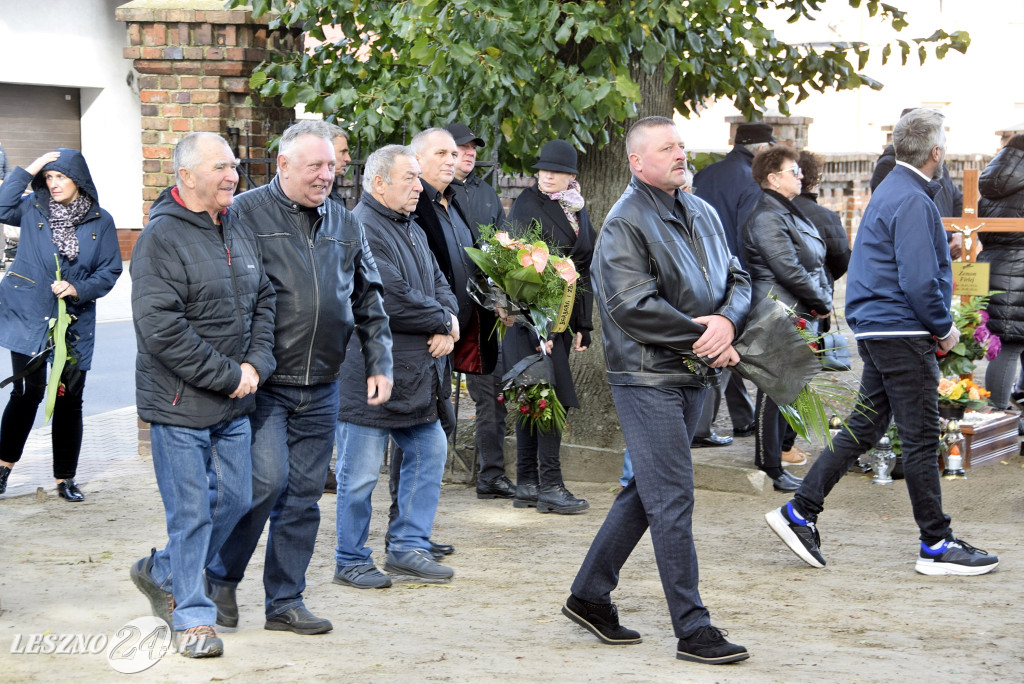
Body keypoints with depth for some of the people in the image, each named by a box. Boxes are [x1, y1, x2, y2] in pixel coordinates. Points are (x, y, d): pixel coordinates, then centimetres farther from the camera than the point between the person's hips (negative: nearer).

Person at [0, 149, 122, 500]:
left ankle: (65, 478, 15)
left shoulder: (101, 221, 1)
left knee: (69, 399, 4)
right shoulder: (33, 208, 2)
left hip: (75, 322, 1)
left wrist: (78, 289, -13)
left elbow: (110, 271, 2)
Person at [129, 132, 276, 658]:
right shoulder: (161, 238, -15)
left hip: (233, 403, 8)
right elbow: (161, 328, -21)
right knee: (190, 511, -2)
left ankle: (162, 572, 33)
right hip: (179, 403, -8)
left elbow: (263, 302, 16)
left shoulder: (239, 234, 11)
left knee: (234, 500, 13)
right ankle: (192, 616, 11)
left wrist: (255, 364, -1)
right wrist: (226, 375, -17)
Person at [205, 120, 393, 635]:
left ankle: (285, 602, 16)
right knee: (267, 480, -15)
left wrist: (379, 363, 10)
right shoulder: (246, 215, -4)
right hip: (262, 383, -5)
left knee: (303, 495, 7)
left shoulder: (345, 225, 13)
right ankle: (220, 577, 6)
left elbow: (369, 301, 20)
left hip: (321, 389, 5)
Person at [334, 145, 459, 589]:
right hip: (368, 377, -10)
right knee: (360, 474, 0)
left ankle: (408, 547, 23)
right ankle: (351, 562, 11)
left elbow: (438, 283, 17)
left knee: (430, 452, 13)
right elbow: (394, 301, -23)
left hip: (416, 377, 10)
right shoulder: (361, 230, -16)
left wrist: (449, 322, -5)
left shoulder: (412, 230, 17)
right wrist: (442, 320, -9)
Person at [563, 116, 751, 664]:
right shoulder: (625, 222, -11)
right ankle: (693, 630, -4)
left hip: (693, 374, 8)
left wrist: (727, 320, -9)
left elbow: (737, 279, 14)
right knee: (673, 499, -7)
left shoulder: (701, 214, 14)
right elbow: (633, 305, -20)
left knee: (647, 491, 15)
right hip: (647, 377, -8)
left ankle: (589, 596, 27)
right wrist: (701, 337, -15)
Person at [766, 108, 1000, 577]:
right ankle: (937, 546, 4)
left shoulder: (892, 190, 16)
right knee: (921, 437, -3)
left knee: (864, 427, 13)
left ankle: (799, 513, 12)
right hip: (903, 333, -10)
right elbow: (919, 281, -23)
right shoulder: (912, 201, -17)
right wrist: (943, 329, -9)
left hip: (877, 328, 10)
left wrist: (936, 326, 17)